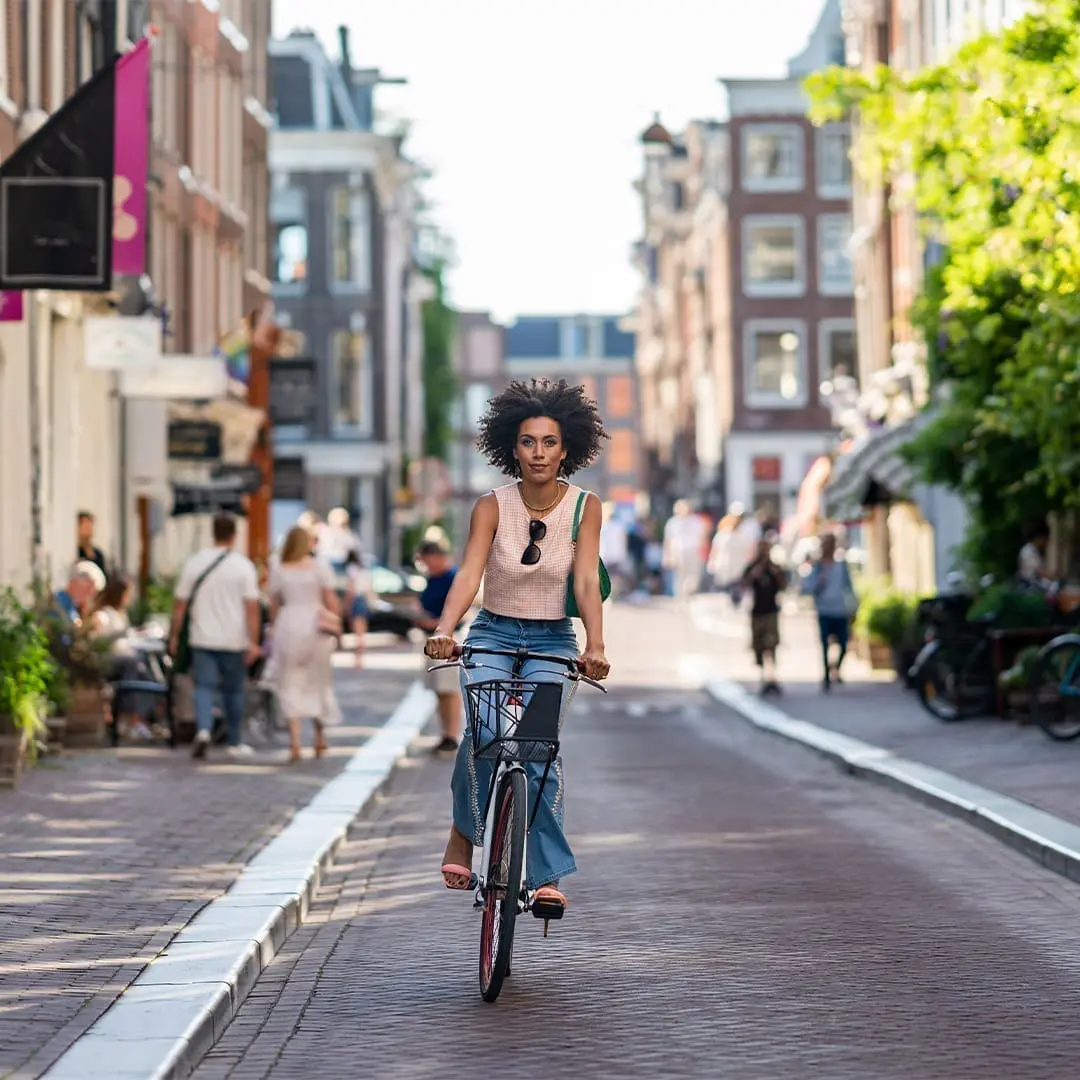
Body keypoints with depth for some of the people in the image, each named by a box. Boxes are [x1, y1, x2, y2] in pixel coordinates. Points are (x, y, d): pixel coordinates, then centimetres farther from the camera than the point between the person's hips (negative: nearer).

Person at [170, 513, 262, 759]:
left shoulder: (194, 563, 1)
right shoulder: (243, 566, -6)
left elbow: (180, 603, 3)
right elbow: (252, 606, -11)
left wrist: (174, 636, 12)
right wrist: (254, 642, -10)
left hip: (203, 639, 1)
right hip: (234, 640, -1)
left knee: (204, 686, 0)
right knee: (233, 691, 11)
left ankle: (203, 729, -25)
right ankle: (235, 743, 21)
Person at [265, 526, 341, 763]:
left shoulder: (278, 570, 1)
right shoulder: (320, 567, -1)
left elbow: (273, 605, 4)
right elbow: (331, 600, -3)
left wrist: (274, 628, 15)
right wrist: (336, 626, 6)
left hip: (288, 626, 0)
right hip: (316, 626, 0)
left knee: (290, 684, 1)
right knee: (317, 682, 14)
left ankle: (295, 741, -10)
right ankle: (320, 736, 23)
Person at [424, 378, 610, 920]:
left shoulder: (584, 507, -5)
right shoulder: (492, 506, -5)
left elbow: (586, 581, -14)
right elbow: (469, 573, -17)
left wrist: (595, 645, -31)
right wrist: (444, 630, -35)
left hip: (553, 640, 0)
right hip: (492, 634, 0)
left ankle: (545, 874, -11)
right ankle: (463, 833, -4)